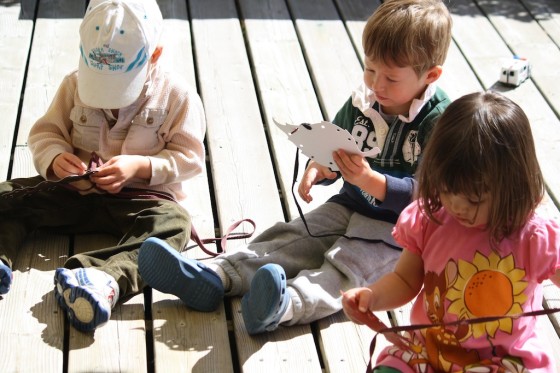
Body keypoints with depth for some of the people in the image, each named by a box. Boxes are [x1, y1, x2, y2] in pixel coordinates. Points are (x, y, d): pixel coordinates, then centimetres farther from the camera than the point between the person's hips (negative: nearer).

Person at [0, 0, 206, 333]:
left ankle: (106, 278, -61)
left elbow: (188, 155, -7)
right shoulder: (75, 85, 4)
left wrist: (140, 165, -23)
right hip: (74, 193, 4)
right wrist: (55, 158, -18)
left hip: (141, 196, -4)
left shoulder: (177, 96, -5)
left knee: (173, 221, -36)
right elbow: (44, 133, 6)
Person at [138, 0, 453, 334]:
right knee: (289, 240, -13)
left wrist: (370, 180, -32)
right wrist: (318, 169, -8)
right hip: (349, 208, 7)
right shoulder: (360, 103, 3)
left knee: (345, 267, -32)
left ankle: (286, 305, -59)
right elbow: (332, 153, 16)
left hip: (398, 229, -7)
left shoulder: (440, 121, -16)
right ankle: (214, 276, -29)